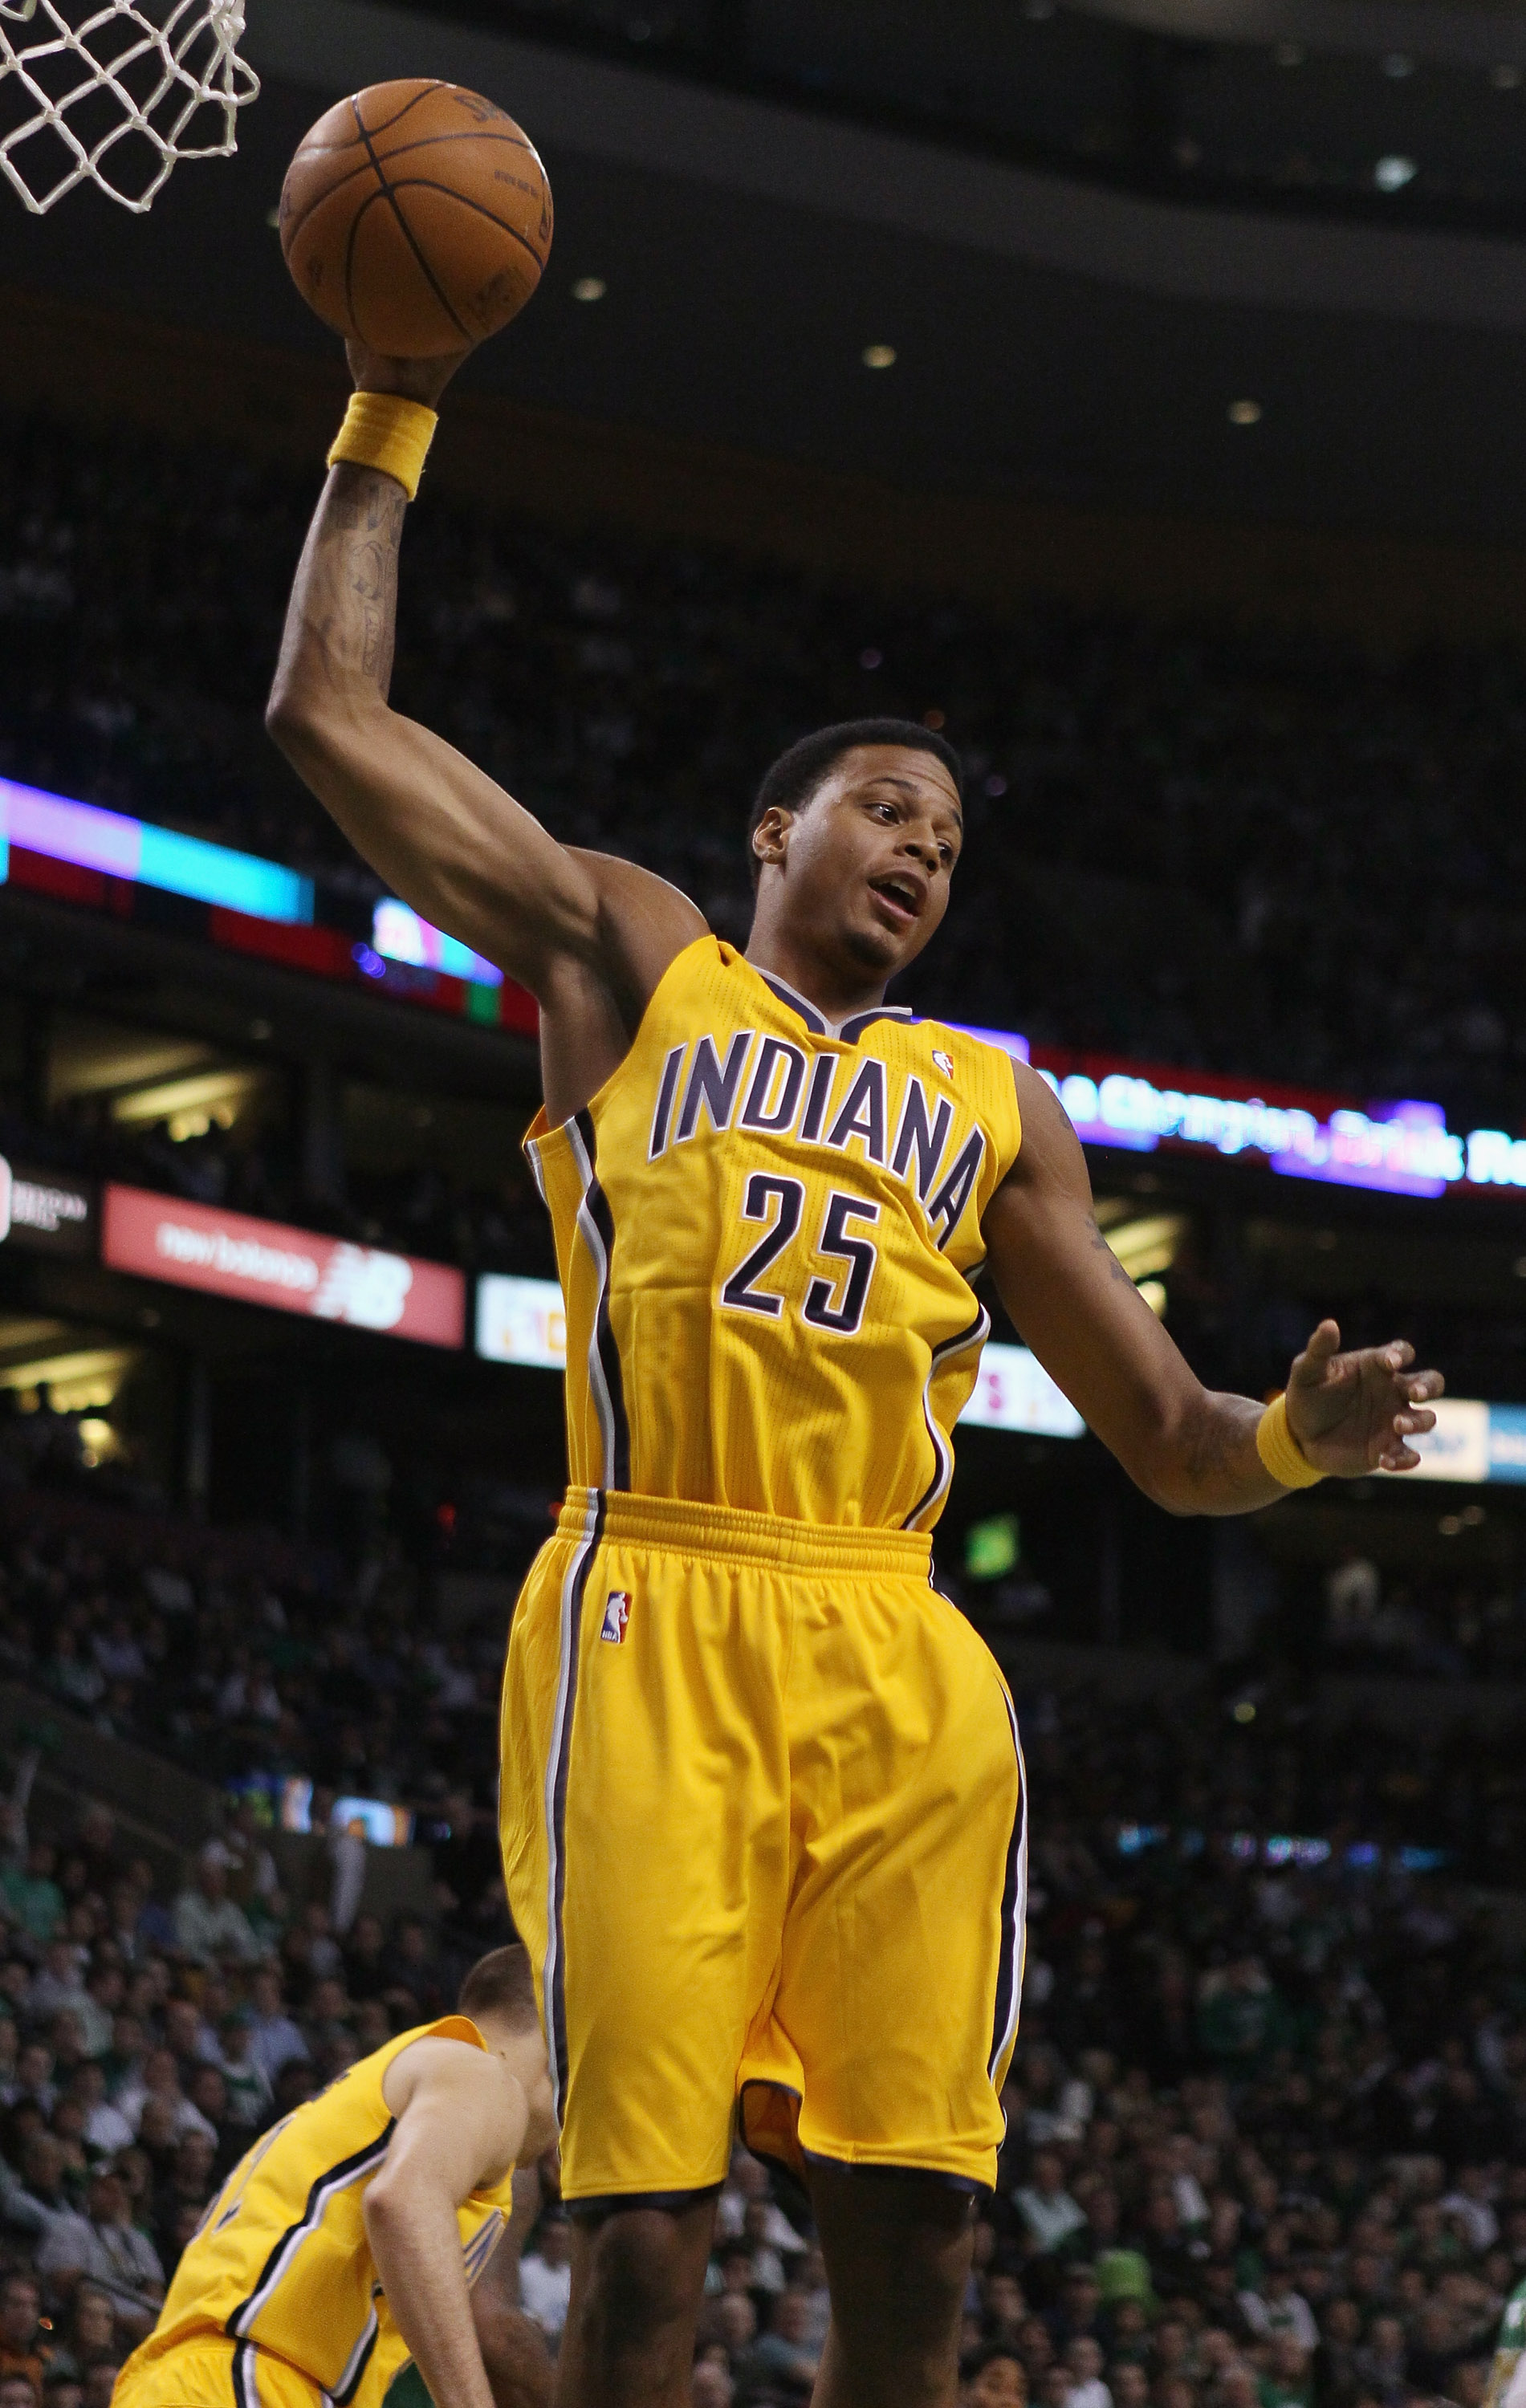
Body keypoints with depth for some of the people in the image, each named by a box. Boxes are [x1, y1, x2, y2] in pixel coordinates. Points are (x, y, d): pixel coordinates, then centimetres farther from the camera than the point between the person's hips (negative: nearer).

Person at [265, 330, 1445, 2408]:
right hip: (655, 1614, -3)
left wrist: (1297, 1443, -1)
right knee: (644, 2224, -11)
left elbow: (1170, 1445, 21)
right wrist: (393, 415, 13)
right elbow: (330, 711, 13)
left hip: (899, 1660, 3)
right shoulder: (627, 959, 17)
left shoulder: (998, 1105, 24)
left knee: (914, 2237, -3)